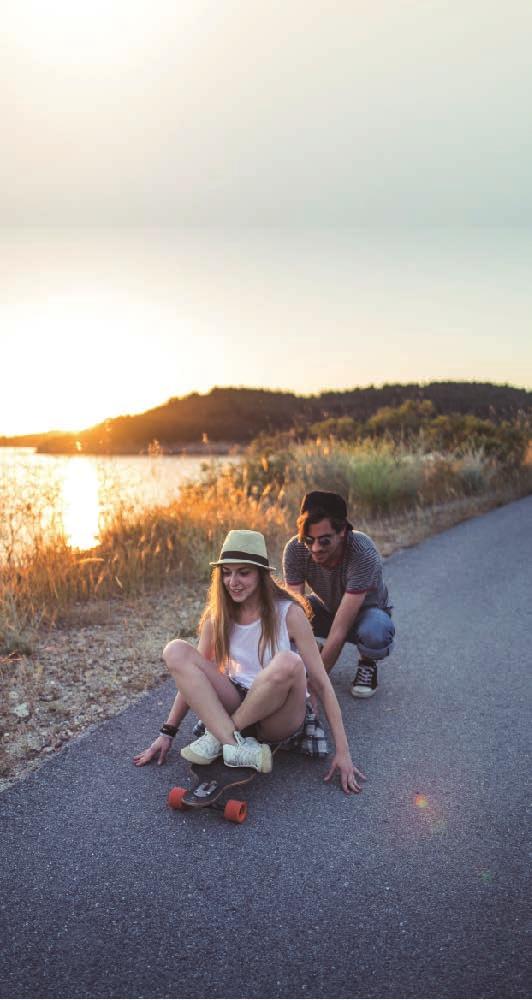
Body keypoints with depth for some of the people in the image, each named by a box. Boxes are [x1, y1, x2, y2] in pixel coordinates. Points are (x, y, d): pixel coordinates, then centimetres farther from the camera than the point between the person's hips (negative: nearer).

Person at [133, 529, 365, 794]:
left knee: (287, 663, -37)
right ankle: (237, 746, -29)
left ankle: (219, 737, -17)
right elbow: (192, 677, 5)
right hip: (236, 706, 4)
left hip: (278, 716, -3)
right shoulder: (217, 615, -2)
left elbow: (321, 683, -14)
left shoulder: (288, 613, -14)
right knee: (175, 651, -19)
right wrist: (167, 733, 2)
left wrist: (342, 751, -17)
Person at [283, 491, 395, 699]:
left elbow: (339, 630, -38)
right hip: (326, 608, 3)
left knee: (374, 635, -39)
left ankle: (367, 663, -2)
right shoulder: (295, 549, -27)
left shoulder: (363, 554, -38)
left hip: (366, 610, -3)